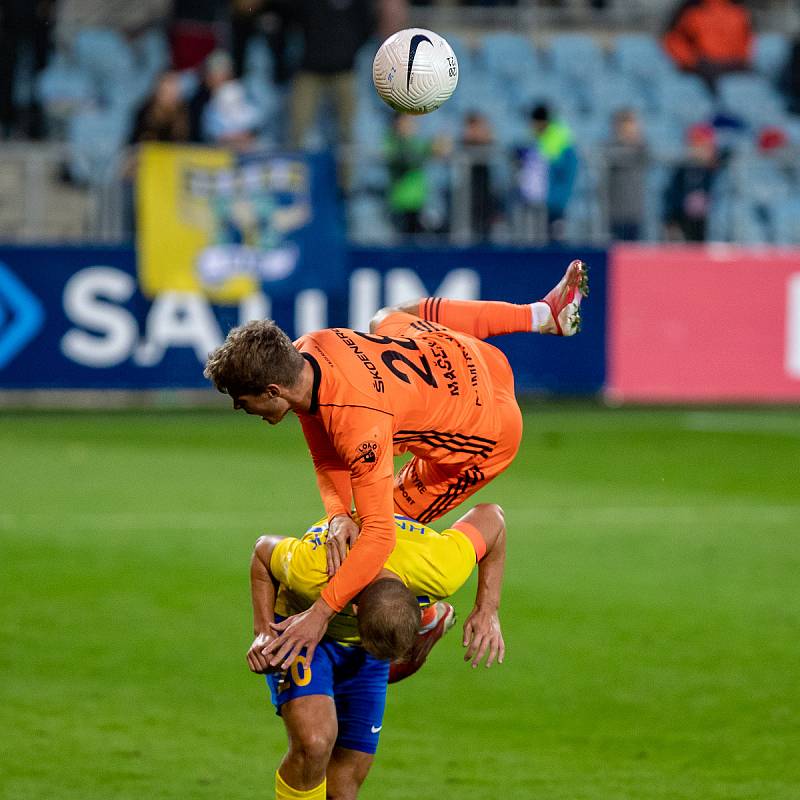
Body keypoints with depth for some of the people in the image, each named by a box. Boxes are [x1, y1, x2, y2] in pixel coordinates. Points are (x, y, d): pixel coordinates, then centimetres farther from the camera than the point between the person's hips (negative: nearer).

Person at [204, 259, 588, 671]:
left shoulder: (359, 424, -43)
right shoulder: (304, 351, -20)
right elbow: (327, 461, -9)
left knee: (392, 519, -7)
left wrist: (320, 614, -42)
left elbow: (379, 535, -41)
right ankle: (545, 314, 50)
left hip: (487, 432, -8)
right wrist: (338, 516, -29)